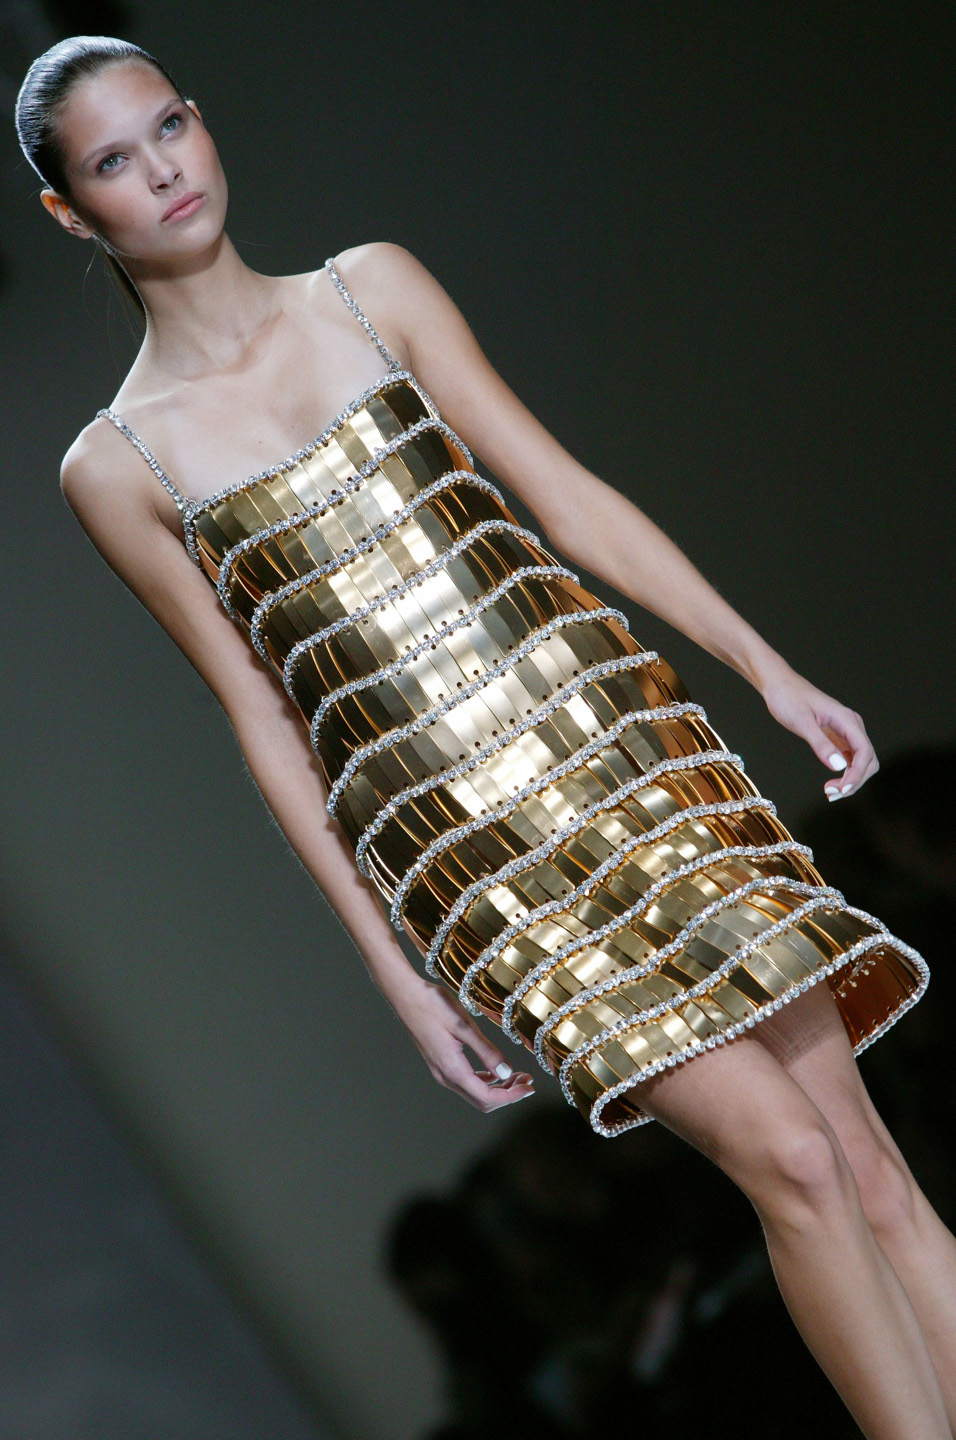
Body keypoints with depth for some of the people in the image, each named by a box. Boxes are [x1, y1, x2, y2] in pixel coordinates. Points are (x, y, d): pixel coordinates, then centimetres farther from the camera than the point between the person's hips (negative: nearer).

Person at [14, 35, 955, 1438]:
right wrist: (396, 973, 1)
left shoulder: (373, 286, 9)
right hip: (460, 843, -3)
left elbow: (568, 491, 9)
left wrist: (768, 666, 4)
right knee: (792, 1160, -12)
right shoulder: (115, 467, 3)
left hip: (619, 737, 3)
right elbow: (262, 722, 3)